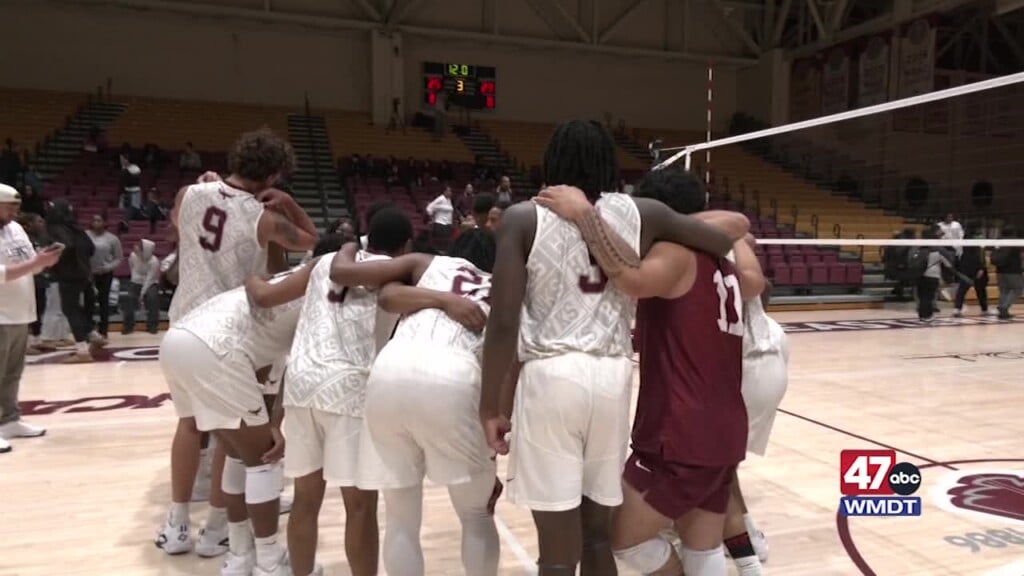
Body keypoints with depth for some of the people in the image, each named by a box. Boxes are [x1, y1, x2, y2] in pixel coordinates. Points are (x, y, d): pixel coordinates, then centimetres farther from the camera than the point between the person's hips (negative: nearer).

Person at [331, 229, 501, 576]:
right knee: (478, 517, 21)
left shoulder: (427, 264, 28)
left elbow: (340, 272, 19)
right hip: (451, 380, -1)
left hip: (389, 374, 2)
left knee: (401, 521, 18)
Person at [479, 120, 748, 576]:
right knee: (597, 532, 20)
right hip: (613, 377, 4)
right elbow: (733, 238, 12)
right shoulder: (641, 214, 7)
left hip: (551, 376, -3)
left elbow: (504, 323, -8)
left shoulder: (524, 218, -1)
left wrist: (490, 405, 1)